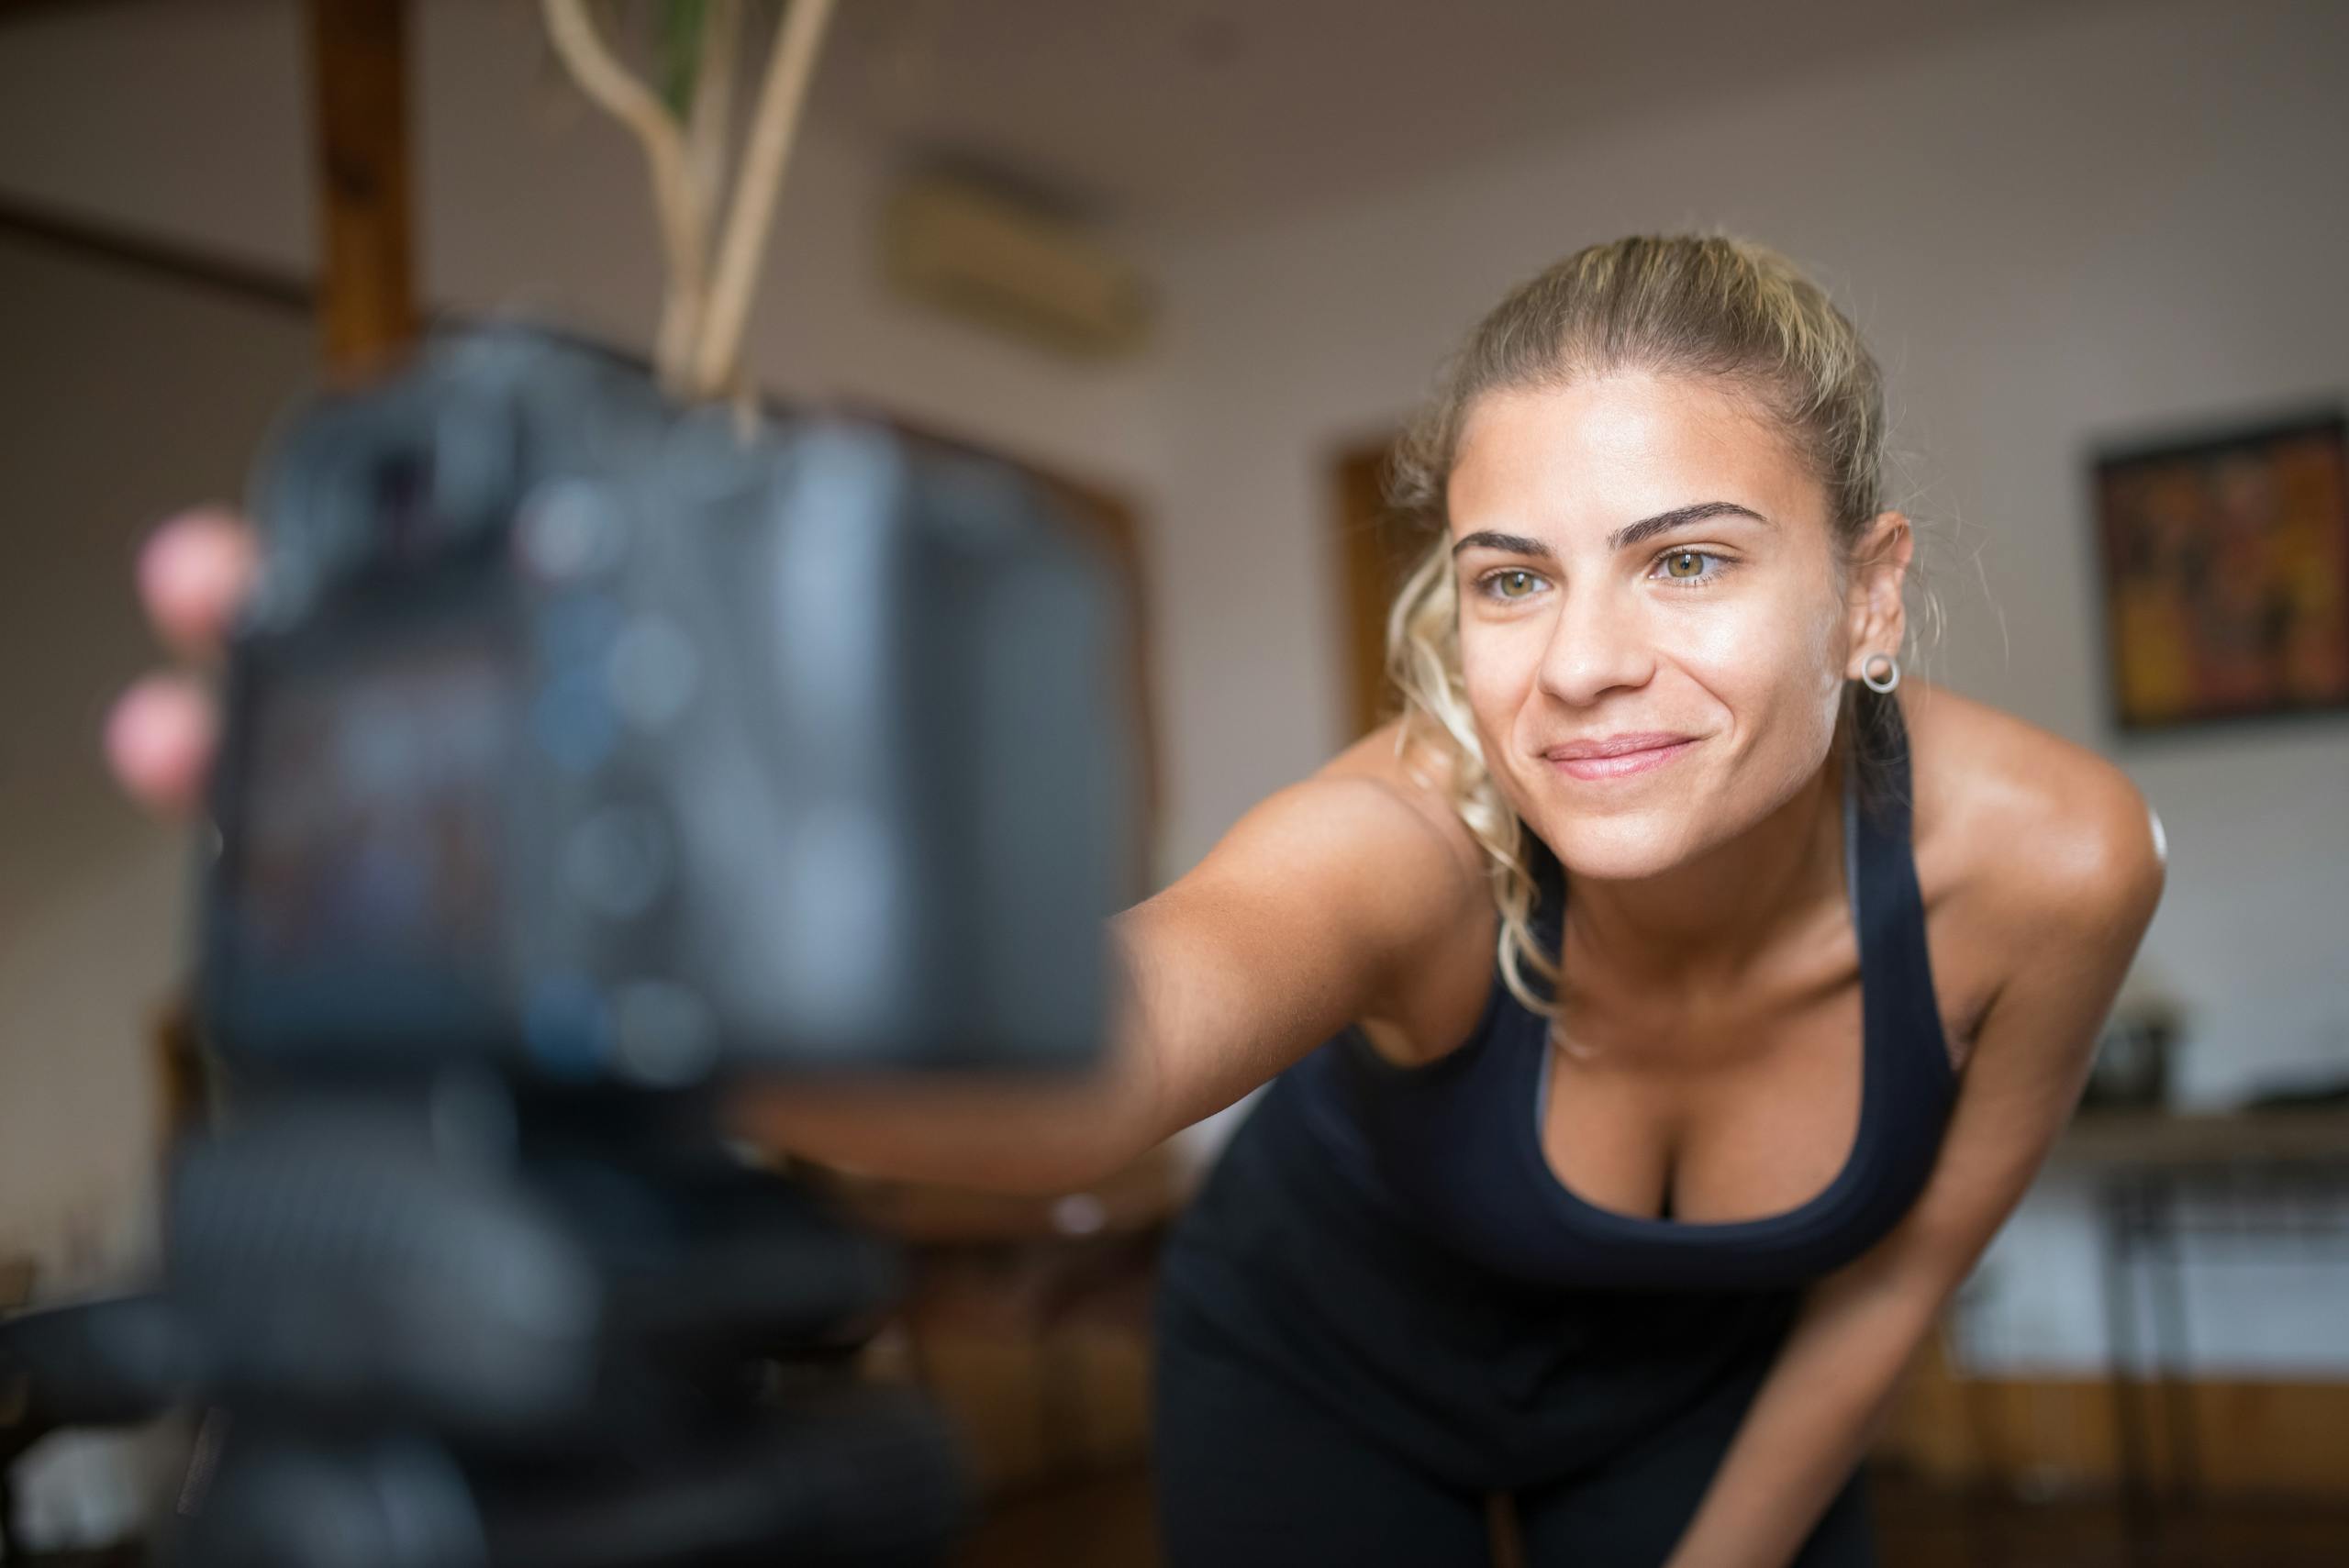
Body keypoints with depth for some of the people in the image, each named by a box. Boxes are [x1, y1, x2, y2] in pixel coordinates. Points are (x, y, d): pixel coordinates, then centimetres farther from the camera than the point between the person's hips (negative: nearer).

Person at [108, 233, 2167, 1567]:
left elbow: (1902, 1266, -11)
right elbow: (1090, 1046, -60)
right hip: (1327, 1358, -2)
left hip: (1706, 1385, 3)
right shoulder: (1415, 838, -38)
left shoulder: (2048, 859, -28)